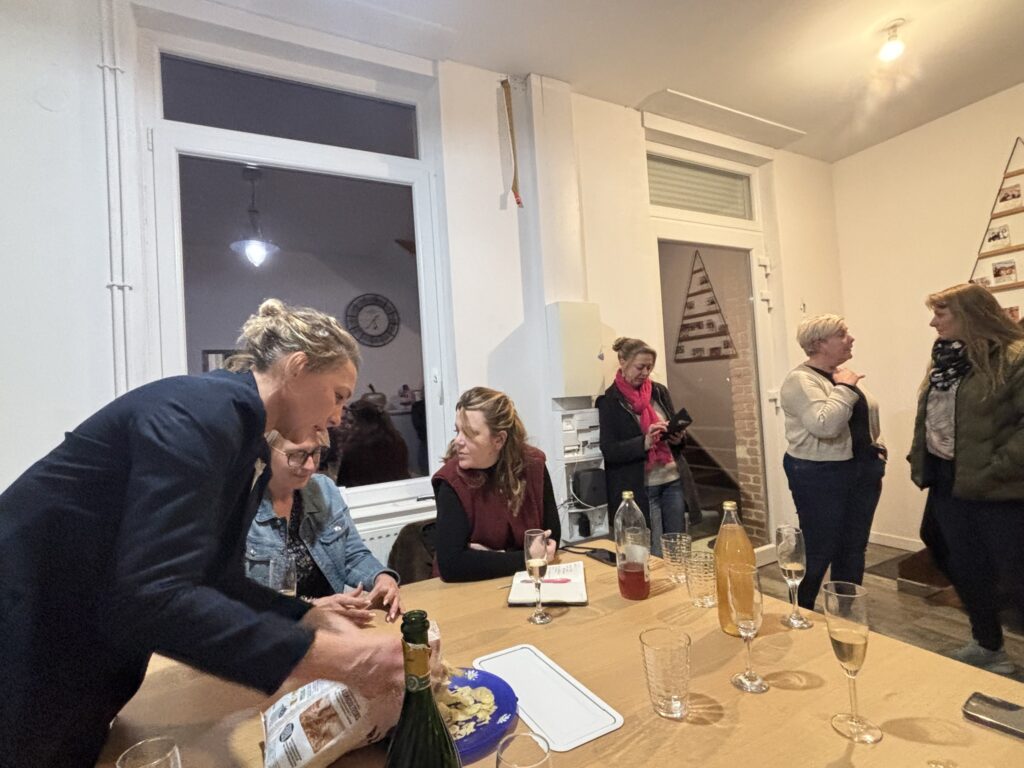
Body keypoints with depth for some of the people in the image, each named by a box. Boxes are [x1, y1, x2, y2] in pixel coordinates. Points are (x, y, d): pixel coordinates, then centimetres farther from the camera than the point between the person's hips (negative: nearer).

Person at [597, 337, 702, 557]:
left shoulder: (659, 391, 9)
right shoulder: (610, 401, -7)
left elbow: (674, 428, 17)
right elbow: (609, 450, -12)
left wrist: (678, 438, -7)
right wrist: (645, 442, -25)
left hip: (674, 481, 5)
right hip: (641, 488, -5)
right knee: (654, 558, 2)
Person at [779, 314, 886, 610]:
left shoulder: (843, 374, 11)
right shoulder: (800, 380, -16)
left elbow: (868, 418, 22)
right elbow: (825, 425, -29)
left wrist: (877, 453, 12)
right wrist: (845, 388, -19)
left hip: (862, 472, 8)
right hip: (821, 476, -8)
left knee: (853, 549, 15)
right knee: (818, 552, 1)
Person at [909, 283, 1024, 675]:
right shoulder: (944, 358, 10)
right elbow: (925, 416, 15)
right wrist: (919, 462, 7)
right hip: (948, 482, 7)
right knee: (965, 569, 18)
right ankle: (987, 646, 38)